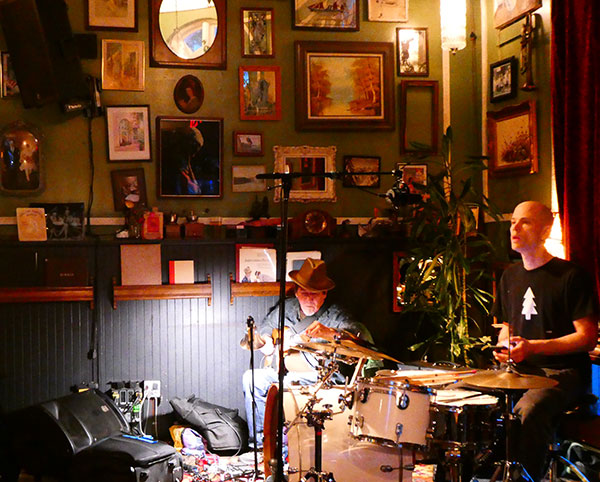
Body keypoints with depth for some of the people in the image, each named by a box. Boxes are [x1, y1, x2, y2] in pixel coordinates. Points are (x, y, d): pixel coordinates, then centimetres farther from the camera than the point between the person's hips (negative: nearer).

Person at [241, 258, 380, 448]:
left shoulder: (334, 315, -12)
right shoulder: (286, 308, 6)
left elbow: (361, 334, -33)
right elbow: (261, 331, 24)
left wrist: (329, 332, -51)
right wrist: (267, 343, 0)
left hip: (322, 378, -7)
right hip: (287, 373, 7)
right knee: (251, 378, -10)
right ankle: (261, 441, -1)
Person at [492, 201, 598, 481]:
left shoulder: (571, 276, -8)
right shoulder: (510, 276, 13)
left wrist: (533, 347, -20)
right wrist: (504, 345, 2)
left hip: (563, 371, -6)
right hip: (520, 370, 7)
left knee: (528, 412, -34)